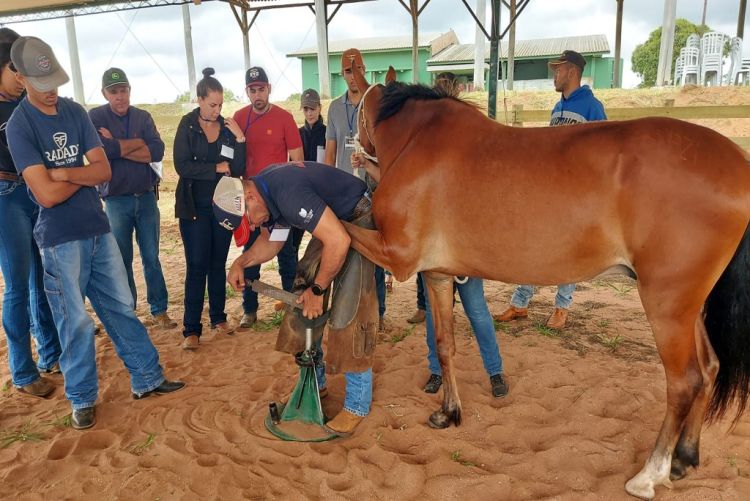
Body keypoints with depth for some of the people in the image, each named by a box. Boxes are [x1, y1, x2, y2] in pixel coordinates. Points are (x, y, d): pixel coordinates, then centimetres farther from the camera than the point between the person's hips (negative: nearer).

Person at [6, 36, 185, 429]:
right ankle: (82, 399, 21)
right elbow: (47, 195, -17)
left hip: (98, 228, 5)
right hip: (59, 239, -5)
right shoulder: (19, 125, -9)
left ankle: (147, 378, 23)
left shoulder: (75, 112, 6)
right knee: (76, 322, 3)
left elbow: (104, 171, -2)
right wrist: (83, 173, -4)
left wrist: (63, 173, -15)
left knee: (122, 308, 11)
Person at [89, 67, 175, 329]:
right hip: (116, 200, -2)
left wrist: (118, 147, -14)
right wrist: (138, 143, -10)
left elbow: (157, 151, -9)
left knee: (152, 258, 7)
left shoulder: (143, 117, 6)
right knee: (122, 261, 7)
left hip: (146, 197, 2)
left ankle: (160, 310, 17)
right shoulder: (95, 117, -2)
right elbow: (103, 149, -21)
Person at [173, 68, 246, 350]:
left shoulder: (229, 127, 3)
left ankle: (218, 318, 24)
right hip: (195, 207, -3)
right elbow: (182, 166, -12)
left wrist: (240, 139, -15)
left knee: (218, 264, 11)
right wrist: (217, 168, -10)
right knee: (197, 266, -4)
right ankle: (191, 329, 2)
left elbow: (238, 170, -4)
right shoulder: (187, 126, -3)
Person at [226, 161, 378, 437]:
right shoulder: (264, 196, -2)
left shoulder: (288, 193, -33)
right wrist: (240, 262, -4)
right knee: (302, 294, 6)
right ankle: (315, 382, 22)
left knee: (348, 311, -14)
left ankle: (357, 404, -1)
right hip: (331, 220, 9)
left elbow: (339, 241, -34)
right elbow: (271, 241, 14)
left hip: (358, 220, -9)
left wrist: (317, 290, -23)